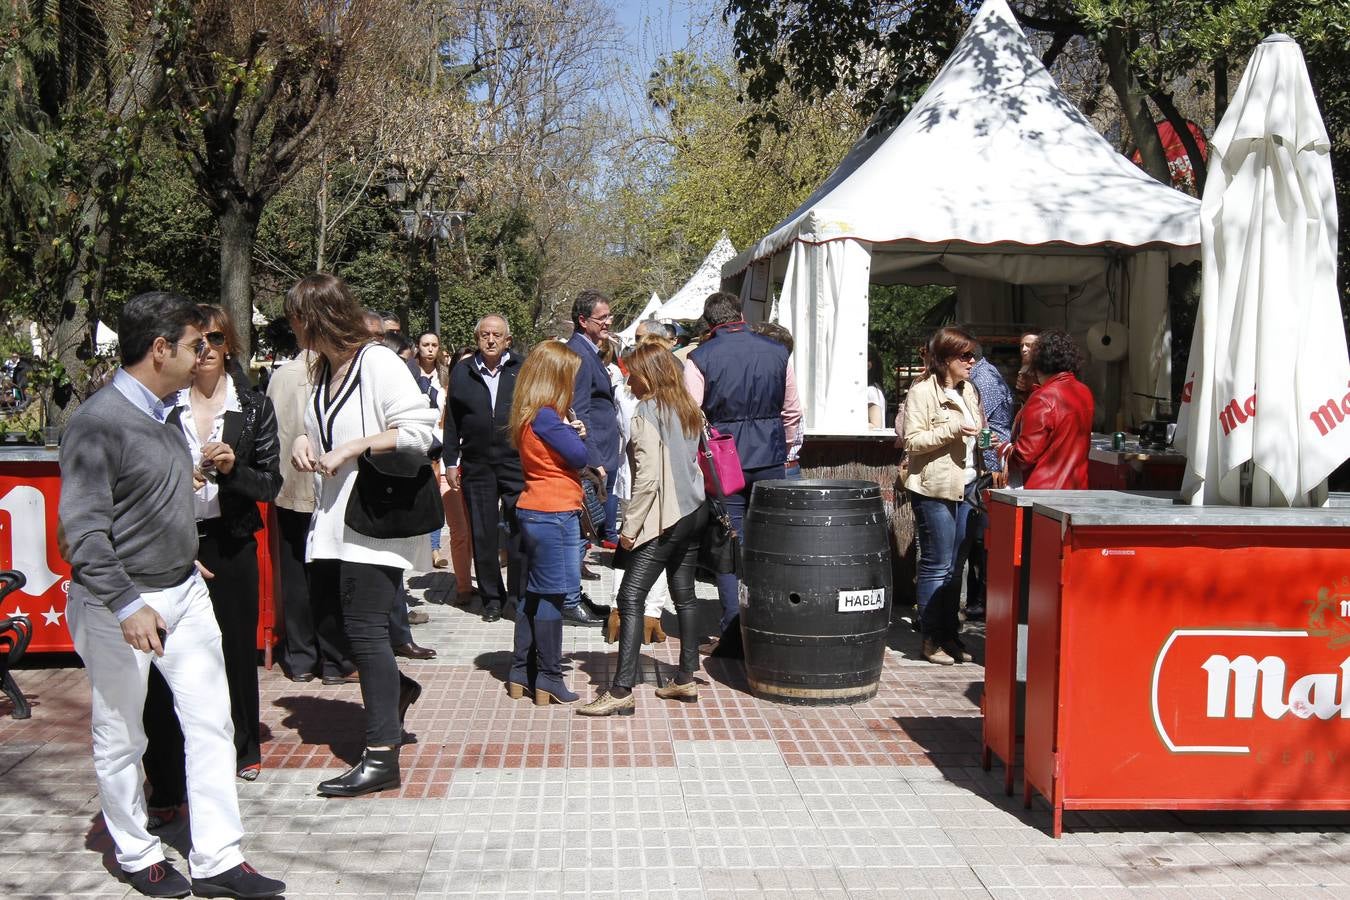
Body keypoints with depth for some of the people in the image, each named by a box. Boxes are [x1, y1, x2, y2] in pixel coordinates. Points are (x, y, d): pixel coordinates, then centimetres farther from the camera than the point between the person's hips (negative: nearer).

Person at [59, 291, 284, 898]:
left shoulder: (164, 413, 7)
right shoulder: (98, 422, -18)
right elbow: (83, 528, -22)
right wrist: (127, 606, -26)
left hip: (185, 590, 8)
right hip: (118, 603, -8)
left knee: (211, 720, 7)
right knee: (121, 737, 10)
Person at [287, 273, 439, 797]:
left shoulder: (378, 362, -12)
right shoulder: (323, 370, 13)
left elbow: (419, 432, -20)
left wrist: (350, 449, -19)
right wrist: (306, 441, 5)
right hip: (335, 519, 9)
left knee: (365, 630, -6)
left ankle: (382, 758, 2)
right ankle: (395, 691, 34)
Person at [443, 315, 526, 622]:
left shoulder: (523, 368, 2)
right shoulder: (462, 372, 7)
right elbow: (452, 421, 11)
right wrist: (450, 462, 7)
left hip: (517, 463, -2)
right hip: (477, 467, 2)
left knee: (520, 532, 0)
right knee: (483, 535, 7)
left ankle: (519, 594, 11)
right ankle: (492, 597, 19)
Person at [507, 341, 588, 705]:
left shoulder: (530, 415, 13)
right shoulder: (545, 416, -16)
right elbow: (579, 456, -15)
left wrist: (571, 431, 0)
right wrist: (570, 429, 1)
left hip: (534, 512, 10)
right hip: (554, 514, -10)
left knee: (535, 594, 15)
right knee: (551, 596, -3)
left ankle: (521, 674, 21)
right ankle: (548, 681, 3)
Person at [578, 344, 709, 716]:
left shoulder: (648, 414, -12)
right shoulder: (689, 410, 12)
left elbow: (648, 478, -18)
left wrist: (630, 527, -13)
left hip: (664, 519, -9)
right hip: (694, 513, 9)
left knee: (630, 599, -9)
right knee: (684, 597, 14)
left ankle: (621, 691, -14)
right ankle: (686, 679, 20)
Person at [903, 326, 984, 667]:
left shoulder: (970, 391, 16)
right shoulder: (922, 392, -8)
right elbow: (913, 441, -15)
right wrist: (952, 429, -22)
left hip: (966, 487, 8)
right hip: (935, 489, -7)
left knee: (956, 566, 11)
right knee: (937, 565, -3)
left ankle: (950, 635, 19)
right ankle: (932, 639, 6)